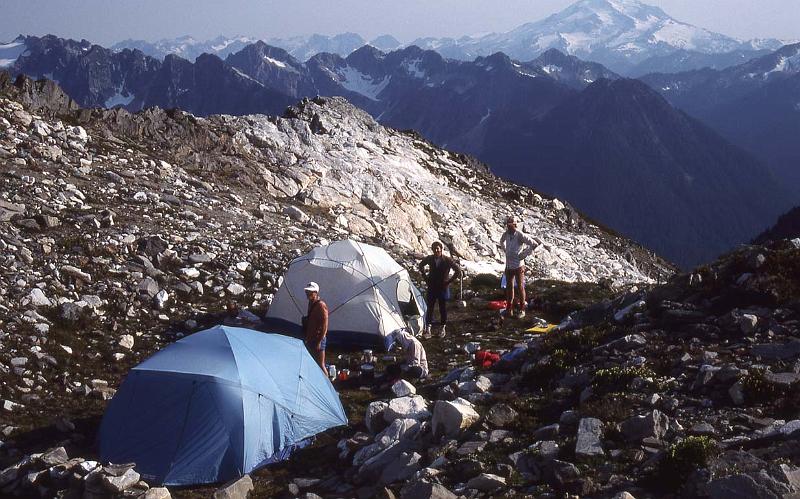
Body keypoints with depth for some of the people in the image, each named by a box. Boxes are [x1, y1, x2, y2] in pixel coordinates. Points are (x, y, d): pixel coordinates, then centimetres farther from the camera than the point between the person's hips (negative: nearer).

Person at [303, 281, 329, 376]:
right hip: (311, 339, 9)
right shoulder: (311, 304, 14)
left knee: (320, 365, -7)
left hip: (318, 339, -9)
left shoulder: (321, 305, -14)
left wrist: (319, 341, -20)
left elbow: (324, 326, -18)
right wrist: (307, 338, 19)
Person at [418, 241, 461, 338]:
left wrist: (449, 281, -8)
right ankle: (427, 329, 0)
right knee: (429, 308, -1)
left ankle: (443, 328, 20)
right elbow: (421, 266, 18)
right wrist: (426, 278, 9)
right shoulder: (429, 259, -1)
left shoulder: (447, 260, -9)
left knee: (443, 308, 7)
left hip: (442, 288, -2)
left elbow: (458, 271, -7)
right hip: (431, 287, 2)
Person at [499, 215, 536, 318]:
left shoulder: (520, 235, -15)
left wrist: (525, 254, -14)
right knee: (509, 287, 12)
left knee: (520, 287, 2)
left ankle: (522, 310, 11)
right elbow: (502, 242, 27)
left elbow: (532, 243, -20)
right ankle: (509, 309, 22)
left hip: (518, 266, -6)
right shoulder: (506, 234, 3)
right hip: (508, 265, 6)